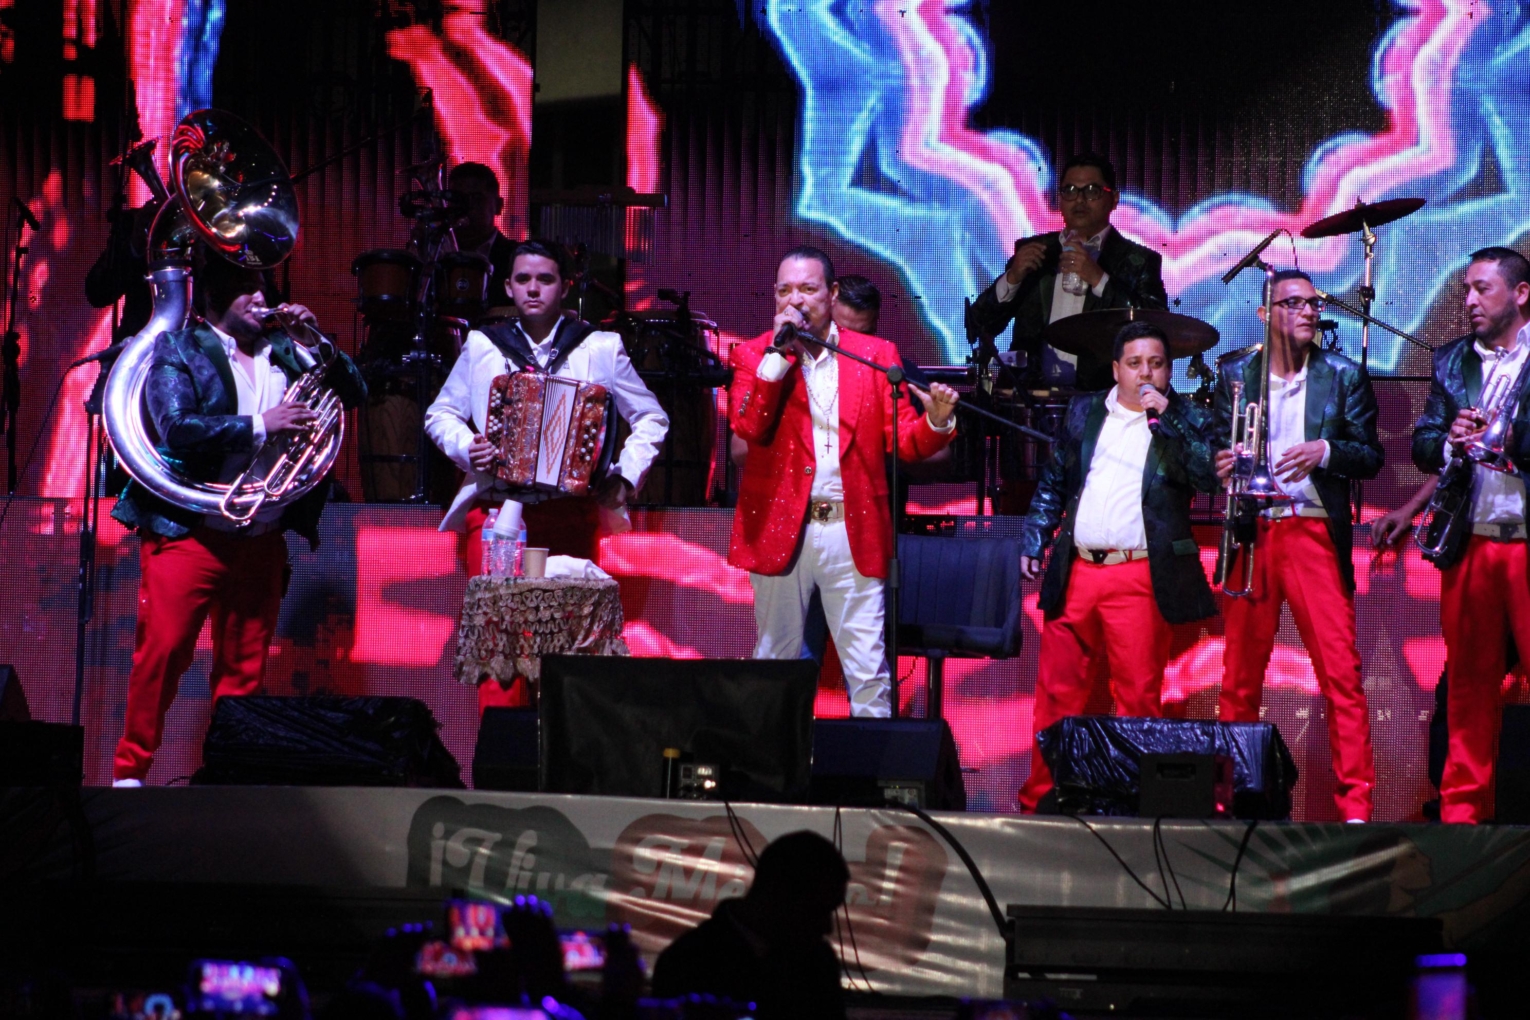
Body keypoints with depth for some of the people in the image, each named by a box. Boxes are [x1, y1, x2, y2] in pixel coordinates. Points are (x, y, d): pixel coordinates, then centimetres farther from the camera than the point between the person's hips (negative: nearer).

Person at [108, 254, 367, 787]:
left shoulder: (281, 351, 14)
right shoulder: (177, 349, 1)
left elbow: (354, 393, 13)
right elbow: (176, 428, -14)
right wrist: (260, 426, -18)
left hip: (263, 539, 4)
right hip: (190, 534, -4)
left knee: (245, 667, 5)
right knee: (163, 652, -9)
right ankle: (130, 772, -1)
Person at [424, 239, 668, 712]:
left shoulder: (599, 348, 9)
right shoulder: (483, 346, 12)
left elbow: (651, 420, 14)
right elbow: (440, 414, 20)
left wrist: (625, 478, 0)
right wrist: (465, 447, -1)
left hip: (571, 516, 0)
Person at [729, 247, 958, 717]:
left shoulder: (876, 355, 7)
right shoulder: (755, 355, 6)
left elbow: (904, 441, 1)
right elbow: (748, 427, -11)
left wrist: (936, 422, -20)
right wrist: (778, 353, -14)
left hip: (852, 531, 0)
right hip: (780, 530, 0)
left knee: (868, 671, -3)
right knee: (776, 662, 8)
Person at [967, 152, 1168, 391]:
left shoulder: (1138, 261, 7)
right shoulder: (1032, 250, 18)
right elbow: (982, 324, 13)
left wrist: (1098, 279, -14)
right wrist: (1012, 278, -5)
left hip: (1101, 395, -2)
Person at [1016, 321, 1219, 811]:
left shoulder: (1187, 420, 5)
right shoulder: (1083, 413, 15)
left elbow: (1210, 478, -11)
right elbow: (1052, 484, 20)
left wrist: (1167, 418, -14)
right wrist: (1033, 541, 11)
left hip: (1141, 580, -3)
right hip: (1075, 573, 3)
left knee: (1139, 697, -5)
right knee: (1057, 692, 4)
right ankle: (1039, 798, 10)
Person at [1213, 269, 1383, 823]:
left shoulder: (1343, 375, 6)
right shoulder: (1234, 373, 10)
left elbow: (1371, 457, 4)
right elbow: (1216, 444, 13)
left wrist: (1325, 452, -15)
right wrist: (1220, 462, -10)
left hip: (1316, 534, -1)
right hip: (1252, 536, 2)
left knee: (1341, 672, -9)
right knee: (1239, 677, 4)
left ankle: (1355, 804, -8)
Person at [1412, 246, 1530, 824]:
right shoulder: (1452, 361, 18)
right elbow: (1421, 445, 13)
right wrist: (1450, 442, -7)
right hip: (1470, 545, 4)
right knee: (1469, 687, 5)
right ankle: (1463, 810, 8)